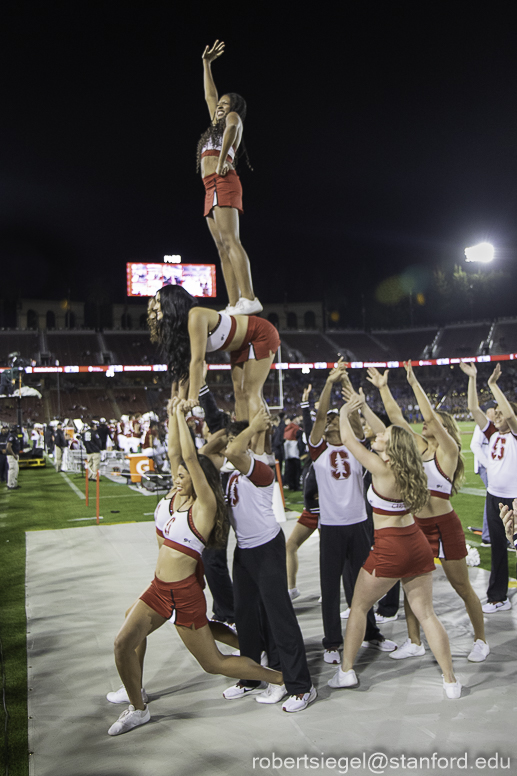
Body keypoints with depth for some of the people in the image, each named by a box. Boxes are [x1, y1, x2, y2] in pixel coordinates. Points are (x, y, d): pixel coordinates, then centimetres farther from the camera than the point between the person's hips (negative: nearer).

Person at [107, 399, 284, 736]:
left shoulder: (205, 505, -14)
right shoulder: (181, 500, 7)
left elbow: (191, 458, -24)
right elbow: (180, 456, 9)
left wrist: (181, 416, -17)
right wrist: (176, 415, 6)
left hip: (184, 594, -8)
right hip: (159, 589, 8)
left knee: (215, 663, 4)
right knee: (123, 643, -1)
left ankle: (283, 678, 20)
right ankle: (138, 708, 21)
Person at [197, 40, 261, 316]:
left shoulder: (233, 118, 9)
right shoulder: (218, 124, 32)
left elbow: (231, 128, -17)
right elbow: (209, 96, 43)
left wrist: (222, 159, -19)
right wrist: (206, 64, 47)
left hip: (223, 183, -9)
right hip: (212, 190, 9)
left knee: (230, 241, -23)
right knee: (222, 248, -2)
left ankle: (249, 299, -34)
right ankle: (234, 305, -10)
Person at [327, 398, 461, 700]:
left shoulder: (382, 469, -15)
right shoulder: (407, 468, 2)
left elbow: (349, 439, -7)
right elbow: (393, 432, 17)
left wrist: (344, 413, 10)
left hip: (390, 548, -7)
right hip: (417, 543, 7)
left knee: (359, 607, 11)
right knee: (426, 613, 11)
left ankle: (346, 671, 20)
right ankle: (451, 681, 13)